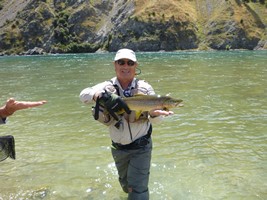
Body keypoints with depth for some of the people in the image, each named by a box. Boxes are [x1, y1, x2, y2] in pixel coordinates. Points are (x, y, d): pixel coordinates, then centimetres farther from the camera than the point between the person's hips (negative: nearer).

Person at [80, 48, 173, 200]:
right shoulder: (107, 87, -9)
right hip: (118, 148, 3)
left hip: (141, 147, -2)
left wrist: (155, 113, -36)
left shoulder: (145, 88, -11)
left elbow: (155, 120, -11)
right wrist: (102, 96, -46)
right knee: (126, 185, 24)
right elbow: (84, 94, -26)